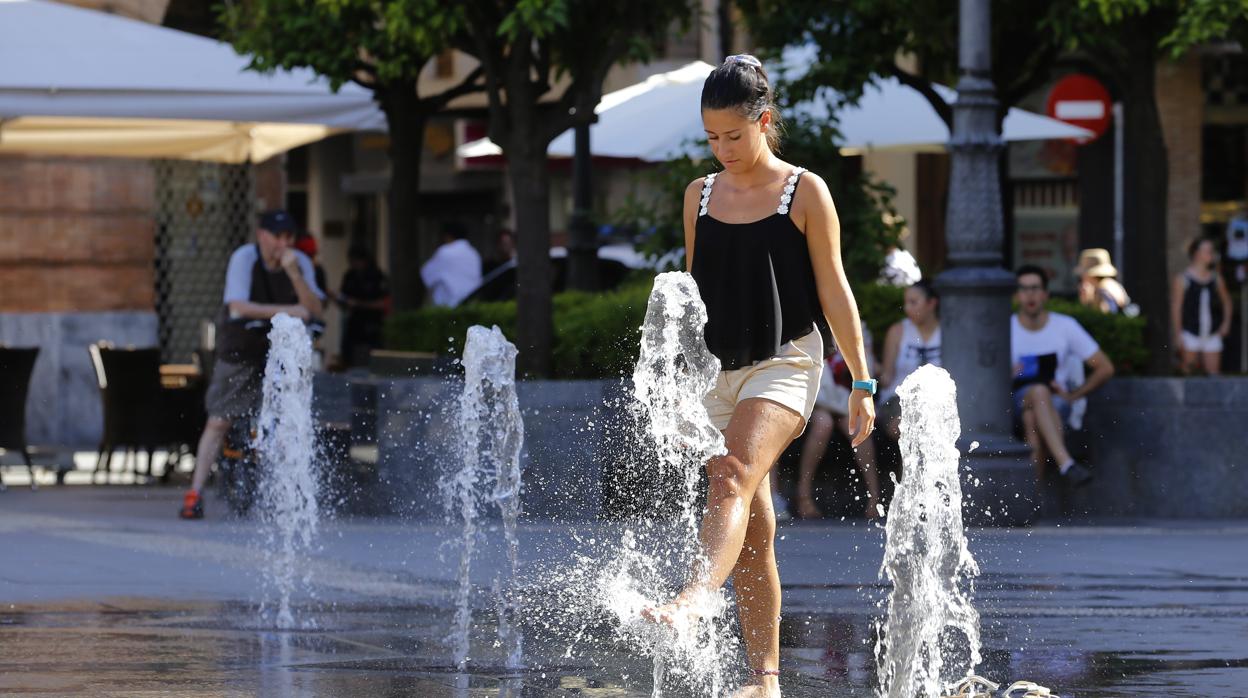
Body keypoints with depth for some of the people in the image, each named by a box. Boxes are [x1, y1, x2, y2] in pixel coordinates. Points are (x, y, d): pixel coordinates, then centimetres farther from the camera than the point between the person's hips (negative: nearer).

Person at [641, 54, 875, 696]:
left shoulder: (804, 193, -1)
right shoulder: (701, 195, 12)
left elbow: (833, 291, 0)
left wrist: (862, 382, -2)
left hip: (784, 361, -5)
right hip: (718, 370, 5)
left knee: (732, 480, -29)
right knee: (752, 530, 4)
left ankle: (691, 601, -49)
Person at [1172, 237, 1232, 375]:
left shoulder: (1216, 279, 7)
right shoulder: (1183, 279, -4)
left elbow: (1226, 301, 21)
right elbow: (1176, 308, -4)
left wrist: (1226, 323, 7)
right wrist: (1178, 334, -8)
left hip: (1212, 336, 3)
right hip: (1190, 336, -3)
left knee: (1213, 373, -2)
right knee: (1188, 371, -2)